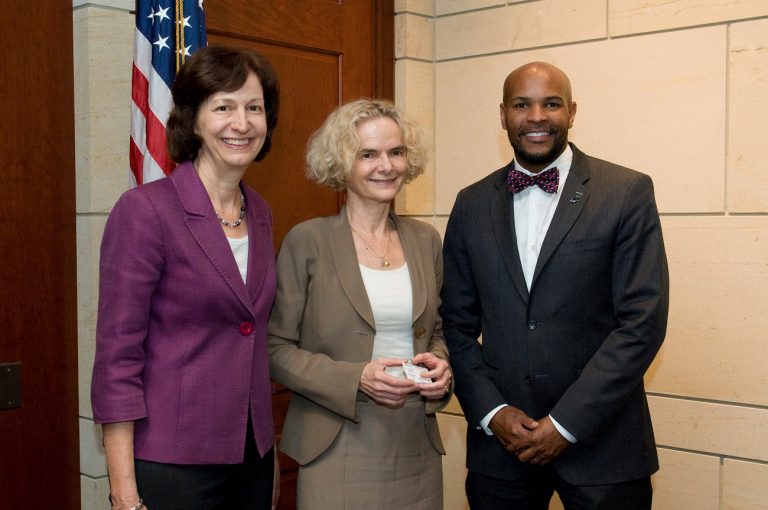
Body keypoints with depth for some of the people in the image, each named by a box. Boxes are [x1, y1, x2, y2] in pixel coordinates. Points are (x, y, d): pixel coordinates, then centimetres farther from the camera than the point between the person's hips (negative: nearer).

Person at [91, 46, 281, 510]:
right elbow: (117, 356, -14)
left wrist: (270, 454, 13)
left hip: (252, 455, 6)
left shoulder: (260, 214, 6)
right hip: (171, 463, -6)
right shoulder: (144, 209, -13)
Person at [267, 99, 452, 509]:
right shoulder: (308, 241, -7)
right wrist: (355, 380, -18)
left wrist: (440, 364, -4)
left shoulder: (426, 240, 7)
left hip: (417, 448, 4)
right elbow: (276, 349, -6)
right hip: (337, 449, -4)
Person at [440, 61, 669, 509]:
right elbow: (458, 324, 6)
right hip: (500, 442, 3)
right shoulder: (472, 205, 5)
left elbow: (643, 321, -10)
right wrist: (492, 413, -6)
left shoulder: (628, 193, -5)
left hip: (600, 441, -2)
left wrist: (565, 423, -13)